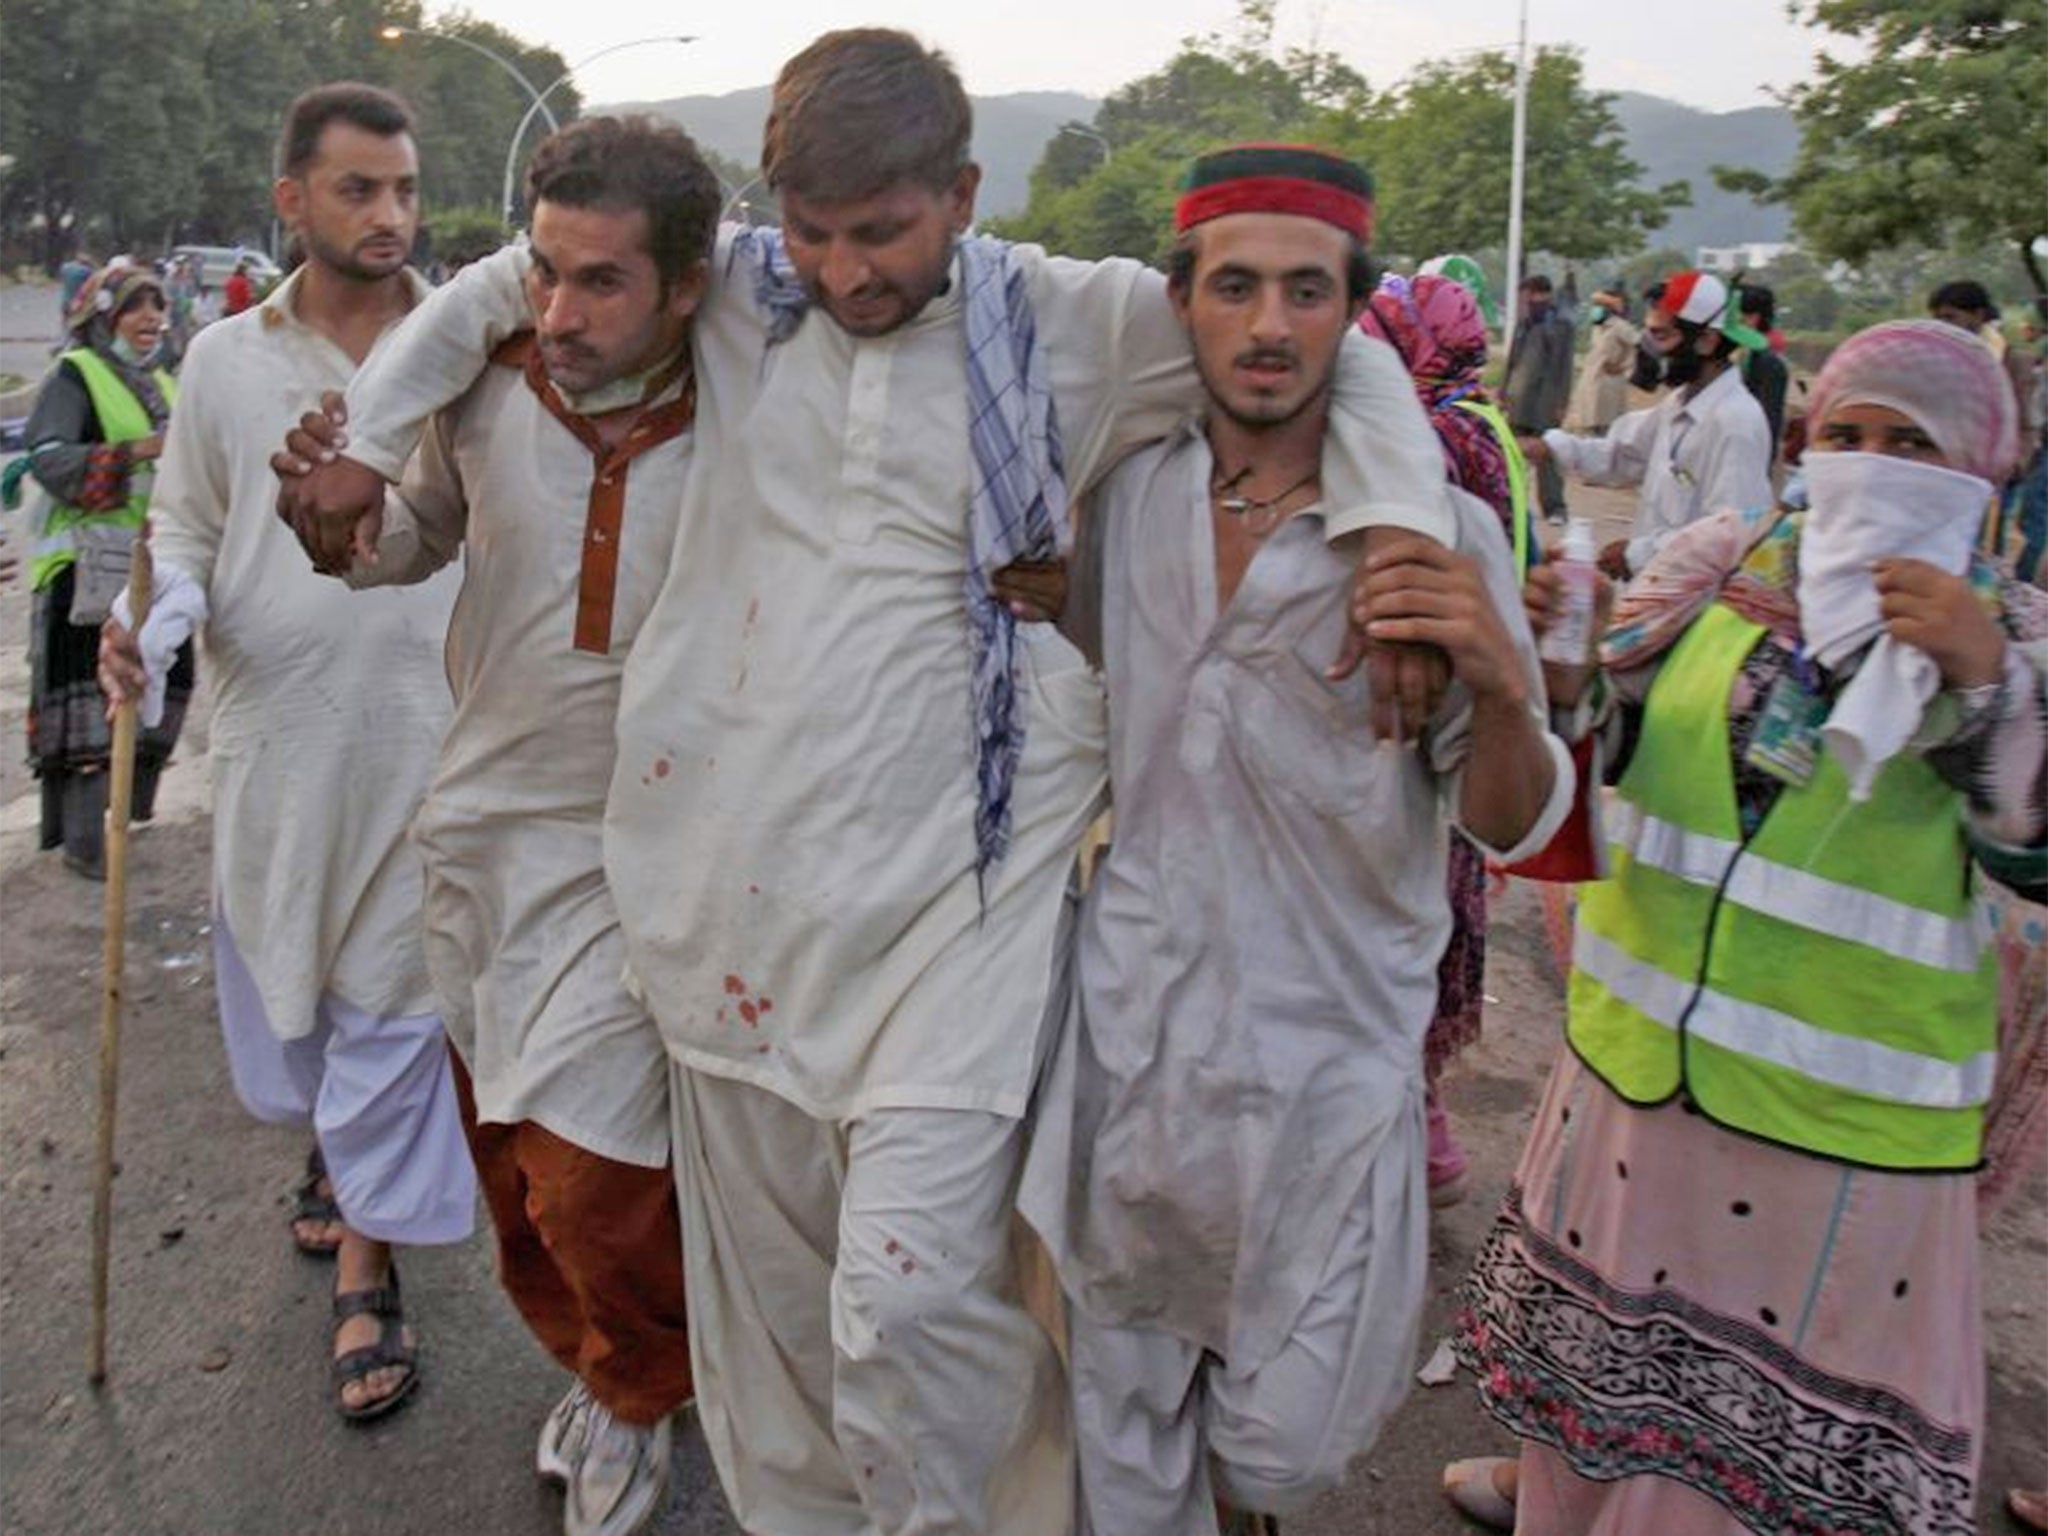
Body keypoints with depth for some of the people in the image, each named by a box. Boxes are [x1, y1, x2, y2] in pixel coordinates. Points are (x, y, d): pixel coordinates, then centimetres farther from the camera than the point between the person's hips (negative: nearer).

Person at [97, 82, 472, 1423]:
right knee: (282, 960, 19)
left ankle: (368, 1258, 17)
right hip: (275, 723, 3)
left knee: (391, 991, 3)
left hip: (425, 724, -2)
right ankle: (334, 1141, 49)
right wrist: (158, 618, -10)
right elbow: (187, 524, 10)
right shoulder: (226, 359, 3)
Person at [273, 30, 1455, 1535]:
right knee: (767, 1281, 16)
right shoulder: (732, 288, 6)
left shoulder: (1075, 322, -1)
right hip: (734, 877, 4)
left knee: (909, 1302, -12)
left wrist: (1397, 528, -11)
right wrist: (359, 436, 11)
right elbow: (496, 289, 20)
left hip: (950, 895, -3)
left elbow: (1339, 355, 5)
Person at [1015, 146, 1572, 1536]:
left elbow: (1510, 825, -8)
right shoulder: (1127, 498, 1)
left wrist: (1499, 680, -26)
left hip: (1326, 1044, -2)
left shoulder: (1441, 534, -10)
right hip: (1130, 1019, 3)